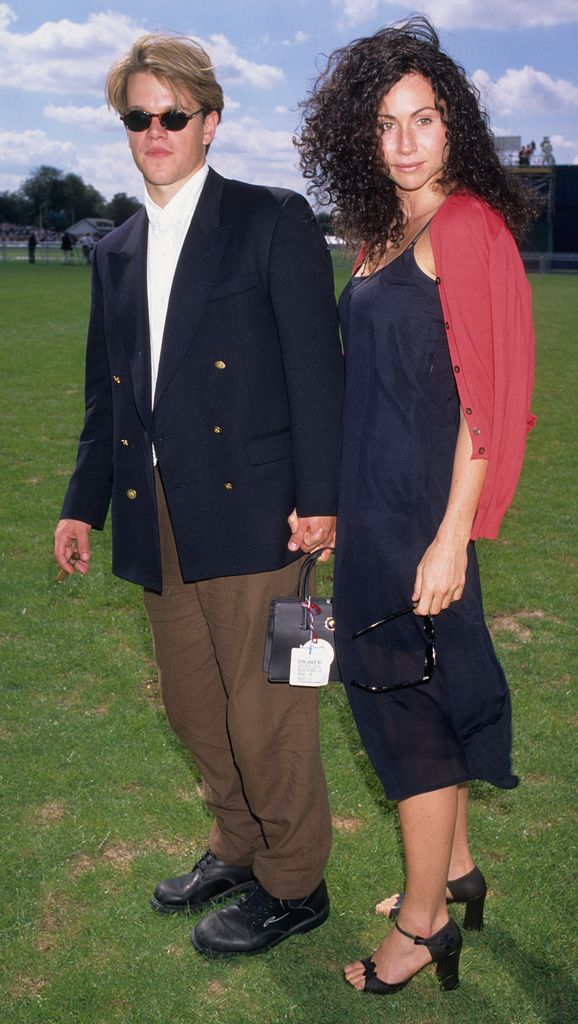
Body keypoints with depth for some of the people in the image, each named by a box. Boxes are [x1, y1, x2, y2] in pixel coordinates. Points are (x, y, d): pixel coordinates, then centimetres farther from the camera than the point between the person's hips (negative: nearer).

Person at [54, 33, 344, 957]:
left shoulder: (273, 221, -2)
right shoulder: (116, 253, 16)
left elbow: (317, 368, -7)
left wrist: (318, 496, -13)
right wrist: (84, 503, 17)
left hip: (249, 513, -6)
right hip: (157, 520, 7)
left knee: (263, 710, 3)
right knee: (193, 707, 16)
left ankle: (293, 886, 23)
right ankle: (240, 847, 38)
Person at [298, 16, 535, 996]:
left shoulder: (468, 227, -13)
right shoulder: (379, 236, 12)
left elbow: (487, 396, -18)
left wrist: (452, 537, -20)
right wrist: (336, 505, 14)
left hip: (423, 510, -8)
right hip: (374, 506, 8)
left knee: (411, 701, 1)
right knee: (410, 692, 17)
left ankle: (421, 924, 17)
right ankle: (456, 868, 35)